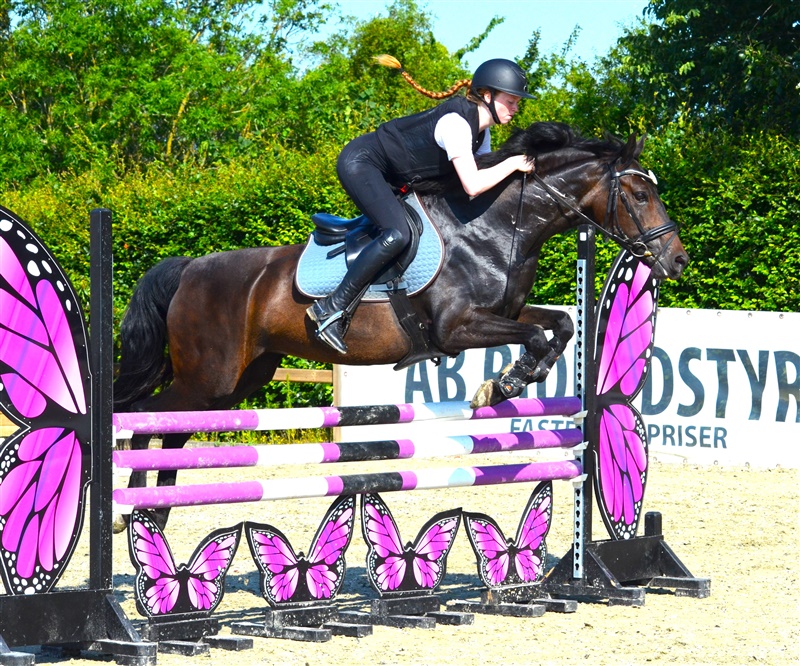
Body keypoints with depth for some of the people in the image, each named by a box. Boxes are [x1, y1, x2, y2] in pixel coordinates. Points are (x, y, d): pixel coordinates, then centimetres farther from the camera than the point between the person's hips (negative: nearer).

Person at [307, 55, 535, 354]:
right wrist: (512, 163, -23)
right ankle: (332, 308, -25)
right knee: (397, 234, -27)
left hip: (389, 178, 11)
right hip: (360, 163, -11)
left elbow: (485, 176, 14)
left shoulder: (479, 131, 5)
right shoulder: (456, 122, -24)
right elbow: (472, 186, -34)